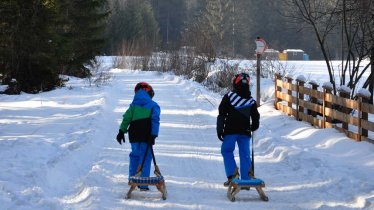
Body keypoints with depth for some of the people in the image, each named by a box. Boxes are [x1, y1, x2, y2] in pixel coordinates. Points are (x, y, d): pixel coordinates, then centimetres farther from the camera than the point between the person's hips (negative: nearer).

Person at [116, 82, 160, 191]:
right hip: (146, 136, -3)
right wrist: (153, 135, -13)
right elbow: (155, 121, -10)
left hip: (134, 136, 3)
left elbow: (126, 118, 3)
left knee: (135, 156, 20)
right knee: (145, 159, -1)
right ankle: (143, 185, -6)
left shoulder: (134, 105, 8)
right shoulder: (154, 106, 0)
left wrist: (122, 131, 7)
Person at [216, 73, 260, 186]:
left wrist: (219, 130, 0)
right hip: (245, 132, 3)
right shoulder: (251, 101, 8)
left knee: (227, 151, 9)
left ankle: (232, 174, -10)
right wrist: (253, 127, 35)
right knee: (245, 154, 6)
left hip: (230, 131, -3)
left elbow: (221, 114, -4)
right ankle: (246, 179, 3)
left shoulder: (228, 97, -3)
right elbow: (256, 118, 15)